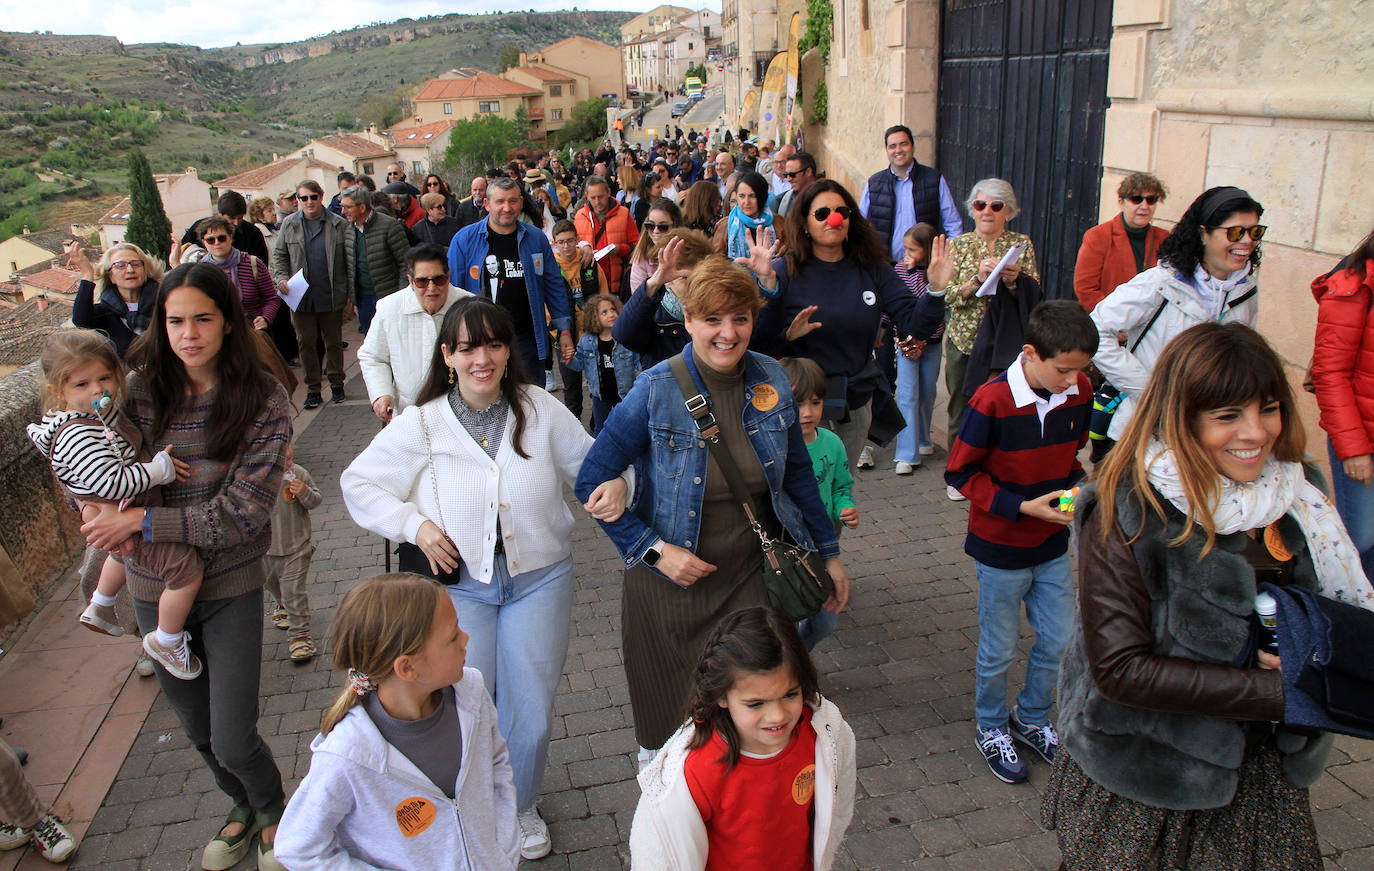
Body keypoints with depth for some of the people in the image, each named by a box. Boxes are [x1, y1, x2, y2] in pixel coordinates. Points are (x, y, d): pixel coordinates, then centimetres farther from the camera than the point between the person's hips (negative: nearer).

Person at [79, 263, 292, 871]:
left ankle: (274, 813, 35)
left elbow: (240, 517, -20)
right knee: (197, 729, 21)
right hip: (155, 587, 3)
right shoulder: (138, 389, -8)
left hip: (231, 587, -3)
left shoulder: (263, 402, -16)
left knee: (233, 742, 0)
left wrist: (139, 520, -22)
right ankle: (242, 809, 51)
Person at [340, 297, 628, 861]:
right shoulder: (421, 423, -5)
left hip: (539, 579, 1)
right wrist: (414, 524, -9)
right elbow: (359, 483, 3)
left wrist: (615, 485, -19)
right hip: (459, 584, 0)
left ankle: (521, 806, 39)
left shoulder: (541, 409, -5)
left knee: (530, 709, 9)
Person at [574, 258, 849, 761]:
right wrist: (654, 550, -18)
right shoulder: (655, 391, -16)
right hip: (669, 584, -2)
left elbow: (796, 474, 9)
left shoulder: (772, 381, -4)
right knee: (667, 719, 15)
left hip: (752, 578, 3)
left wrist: (828, 553, 12)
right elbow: (591, 483, -11)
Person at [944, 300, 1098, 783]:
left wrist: (1074, 490, -8)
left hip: (1053, 544, 5)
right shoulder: (993, 401, -23)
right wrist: (1022, 507, -22)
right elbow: (960, 473, -15)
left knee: (1061, 641, 13)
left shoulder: (1079, 392, -6)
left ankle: (1031, 717, 39)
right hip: (1001, 548, -5)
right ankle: (991, 729, 35)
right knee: (999, 650, 10)